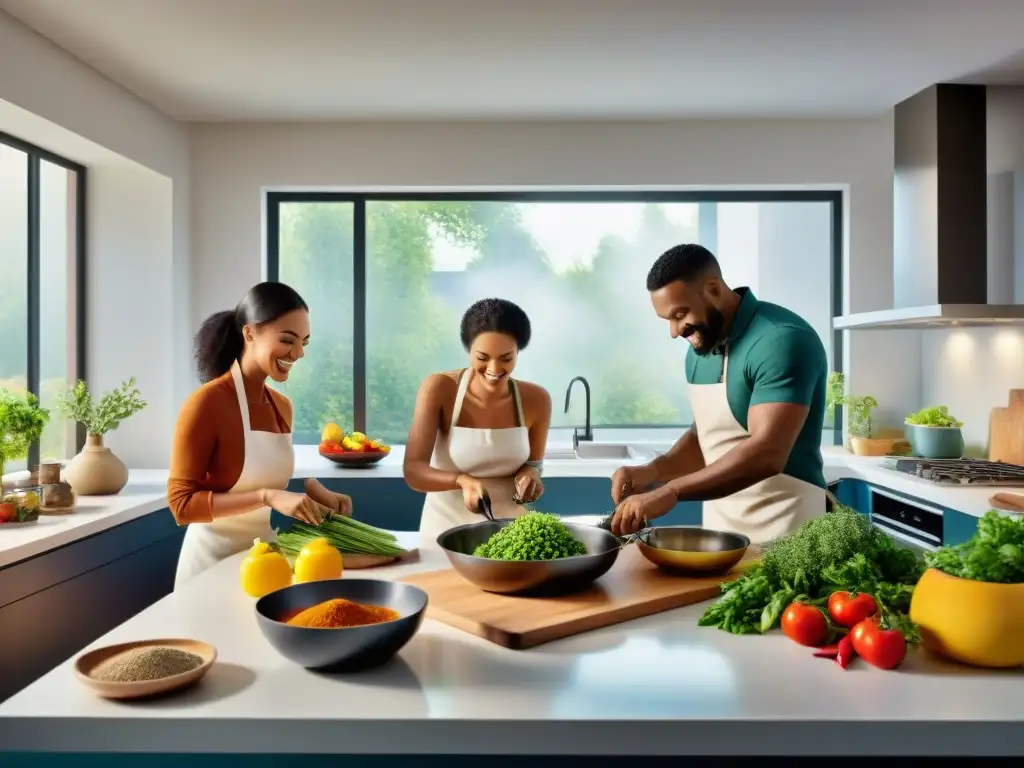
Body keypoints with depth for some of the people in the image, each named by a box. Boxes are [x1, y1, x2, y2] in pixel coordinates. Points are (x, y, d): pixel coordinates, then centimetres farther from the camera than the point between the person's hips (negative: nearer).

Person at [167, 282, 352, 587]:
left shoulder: (282, 406, 2)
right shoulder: (207, 402, -18)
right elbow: (182, 504, -18)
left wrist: (313, 490, -7)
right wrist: (267, 496, -27)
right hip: (215, 561, -6)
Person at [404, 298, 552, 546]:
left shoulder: (536, 400, -6)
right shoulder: (439, 389, -13)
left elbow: (533, 462, 7)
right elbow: (413, 471, -17)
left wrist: (530, 473, -15)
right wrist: (463, 480, -34)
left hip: (510, 531, 1)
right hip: (446, 531, -1)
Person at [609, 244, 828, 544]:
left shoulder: (781, 340, -20)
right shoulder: (700, 349, 6)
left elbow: (767, 453, -29)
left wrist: (671, 491, -33)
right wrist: (653, 471, -4)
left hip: (779, 529, -7)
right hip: (719, 525, 7)